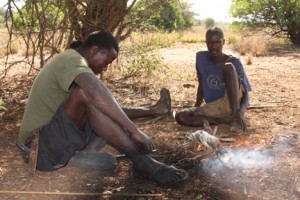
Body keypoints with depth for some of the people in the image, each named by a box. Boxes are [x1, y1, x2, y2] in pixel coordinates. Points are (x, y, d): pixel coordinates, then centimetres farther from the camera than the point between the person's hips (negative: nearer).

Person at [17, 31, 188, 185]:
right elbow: (95, 90, -36)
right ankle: (142, 161, -30)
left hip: (57, 145, 11)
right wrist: (134, 130, -34)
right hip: (43, 148, -11)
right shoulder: (71, 59, -12)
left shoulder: (69, 62, 20)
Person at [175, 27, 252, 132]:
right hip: (213, 107, 4)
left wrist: (240, 113, -31)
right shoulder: (201, 57, 1)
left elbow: (245, 94, -12)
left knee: (229, 67, -27)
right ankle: (227, 119, -17)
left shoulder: (234, 62, -9)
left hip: (232, 104, -4)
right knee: (180, 116, -21)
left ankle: (236, 116, -27)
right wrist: (196, 108, 10)